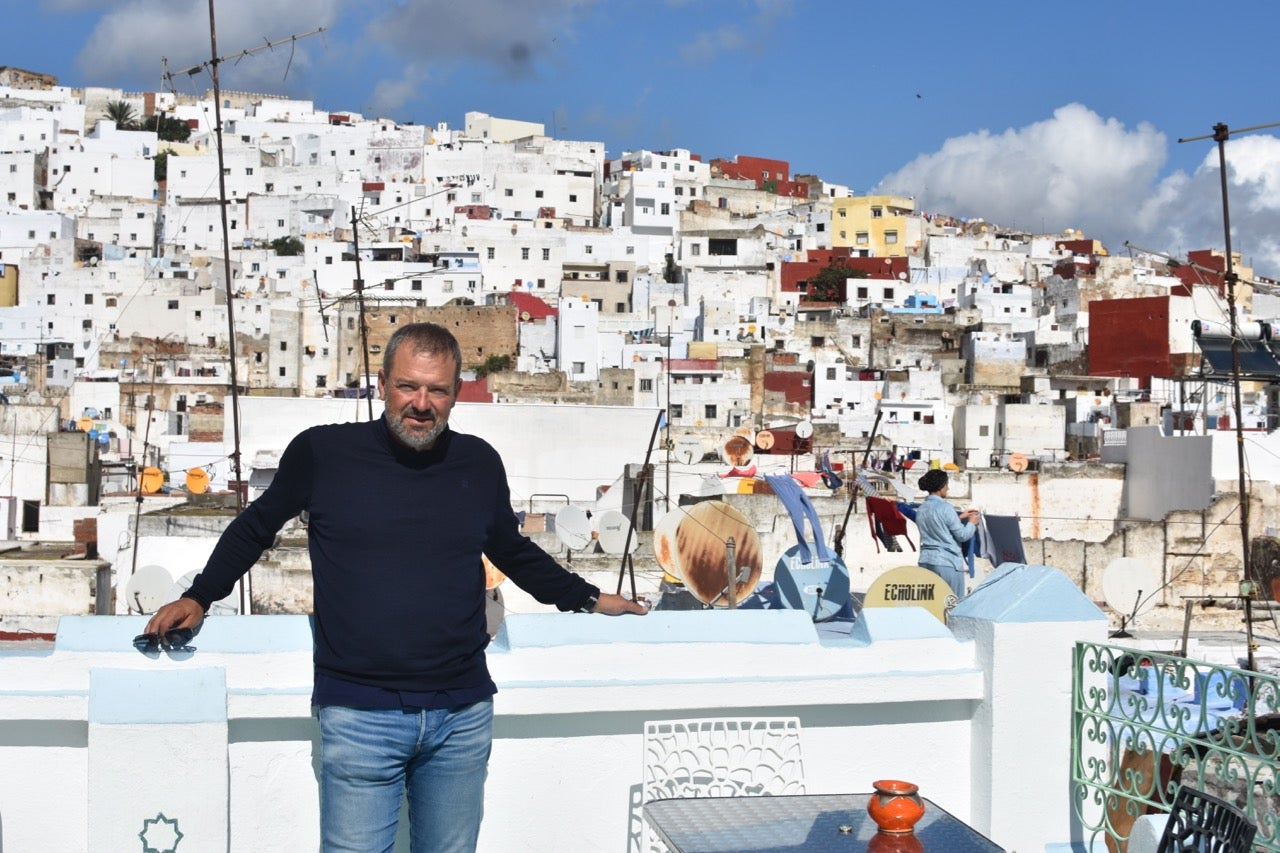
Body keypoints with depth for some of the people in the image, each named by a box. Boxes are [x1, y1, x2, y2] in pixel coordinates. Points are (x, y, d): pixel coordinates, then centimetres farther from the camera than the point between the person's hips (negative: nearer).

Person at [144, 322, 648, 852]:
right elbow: (256, 528, 14)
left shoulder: (479, 463, 6)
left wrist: (588, 599, 26)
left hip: (462, 714, 3)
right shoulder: (322, 451, -3)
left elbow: (512, 550, 24)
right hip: (359, 714, -3)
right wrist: (199, 597, 11)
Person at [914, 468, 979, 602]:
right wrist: (972, 523, 10)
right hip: (947, 562, -7)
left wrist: (959, 518, 25)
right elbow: (962, 535, -9)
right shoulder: (945, 508, -13)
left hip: (926, 561, 7)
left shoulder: (921, 509, 9)